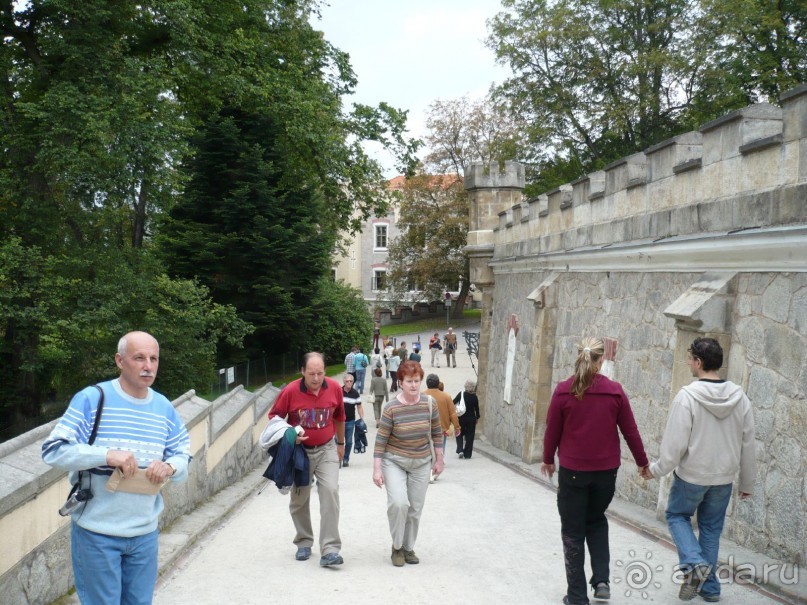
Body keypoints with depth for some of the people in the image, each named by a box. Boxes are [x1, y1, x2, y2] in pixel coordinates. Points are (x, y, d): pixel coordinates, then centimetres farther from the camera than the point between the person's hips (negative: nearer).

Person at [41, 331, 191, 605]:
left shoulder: (165, 408, 5)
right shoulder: (91, 399, -10)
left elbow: (184, 457, 10)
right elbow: (52, 451, -13)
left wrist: (170, 467, -15)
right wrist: (107, 455, -26)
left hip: (145, 534, 5)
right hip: (97, 533, -5)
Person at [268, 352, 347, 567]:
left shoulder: (334, 388, -9)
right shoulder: (290, 391, -16)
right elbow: (274, 417, -2)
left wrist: (341, 443, 20)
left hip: (326, 449, 0)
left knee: (330, 490, -18)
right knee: (299, 498, 11)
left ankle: (330, 550, -17)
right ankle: (304, 543, 32)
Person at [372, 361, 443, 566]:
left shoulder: (429, 404, -6)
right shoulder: (391, 408, -14)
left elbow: (436, 432, 6)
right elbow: (381, 439, -10)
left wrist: (439, 459, 8)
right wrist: (377, 469, -12)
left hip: (421, 464, 3)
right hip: (394, 462, -3)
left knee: (415, 509, 7)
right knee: (398, 503, -18)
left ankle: (409, 548, 26)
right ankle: (397, 546, 3)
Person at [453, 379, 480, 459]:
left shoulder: (461, 394, -9)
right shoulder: (474, 397, -5)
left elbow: (453, 403, -12)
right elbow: (477, 408, 3)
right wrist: (477, 417, 15)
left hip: (461, 418, -1)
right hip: (471, 419, 1)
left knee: (459, 434, 15)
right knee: (469, 437, 9)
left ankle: (460, 450, -3)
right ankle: (467, 454, 9)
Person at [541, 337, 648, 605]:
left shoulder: (563, 390, -9)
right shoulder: (615, 391, -7)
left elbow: (552, 430, -2)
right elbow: (630, 431, 0)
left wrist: (548, 459, 15)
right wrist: (642, 462, 15)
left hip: (572, 470, -2)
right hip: (606, 471, 2)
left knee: (573, 533, 10)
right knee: (596, 521, 26)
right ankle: (601, 580, 14)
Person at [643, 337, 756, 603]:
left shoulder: (687, 395, -18)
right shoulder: (740, 397, -3)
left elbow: (675, 442, -17)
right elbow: (748, 445, 3)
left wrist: (657, 469, -2)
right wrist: (747, 483, 14)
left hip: (691, 475, -4)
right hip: (724, 477, 5)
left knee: (677, 516, 18)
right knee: (711, 528, 18)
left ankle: (695, 564, -3)